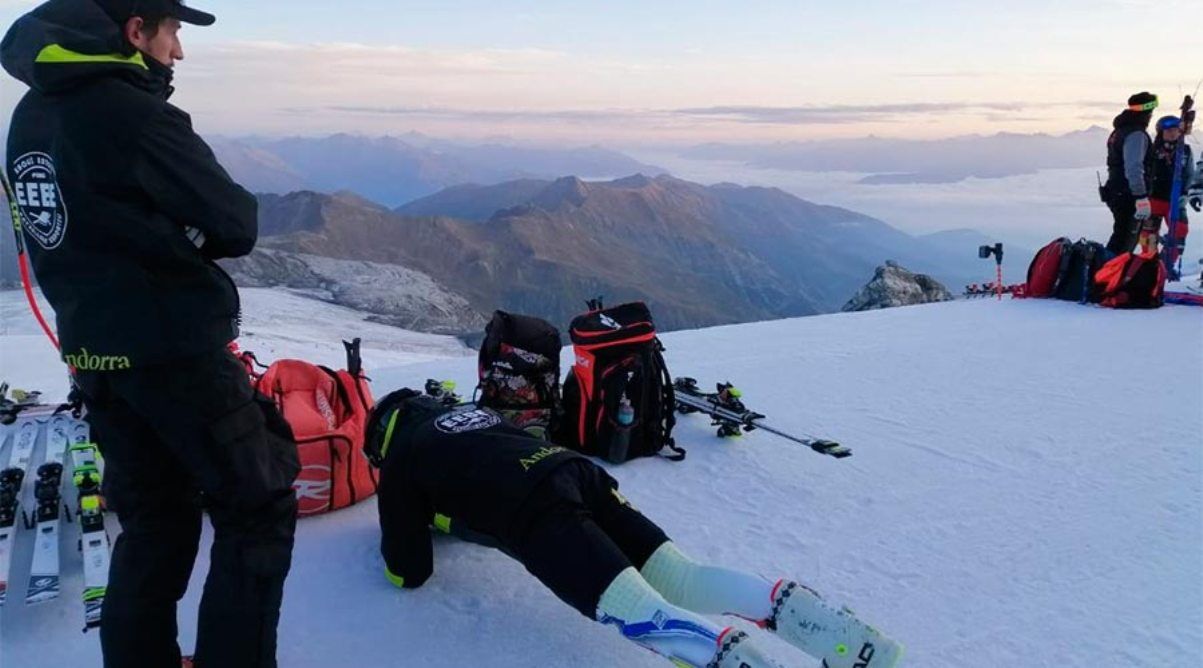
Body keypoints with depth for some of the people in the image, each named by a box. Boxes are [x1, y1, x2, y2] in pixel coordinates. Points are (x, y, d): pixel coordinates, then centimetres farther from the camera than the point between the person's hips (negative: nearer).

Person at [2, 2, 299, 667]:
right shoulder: (131, 113, -18)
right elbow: (235, 225, -16)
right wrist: (180, 235, 2)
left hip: (92, 350, 8)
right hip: (174, 350, -8)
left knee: (154, 517, 19)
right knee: (258, 509, 4)